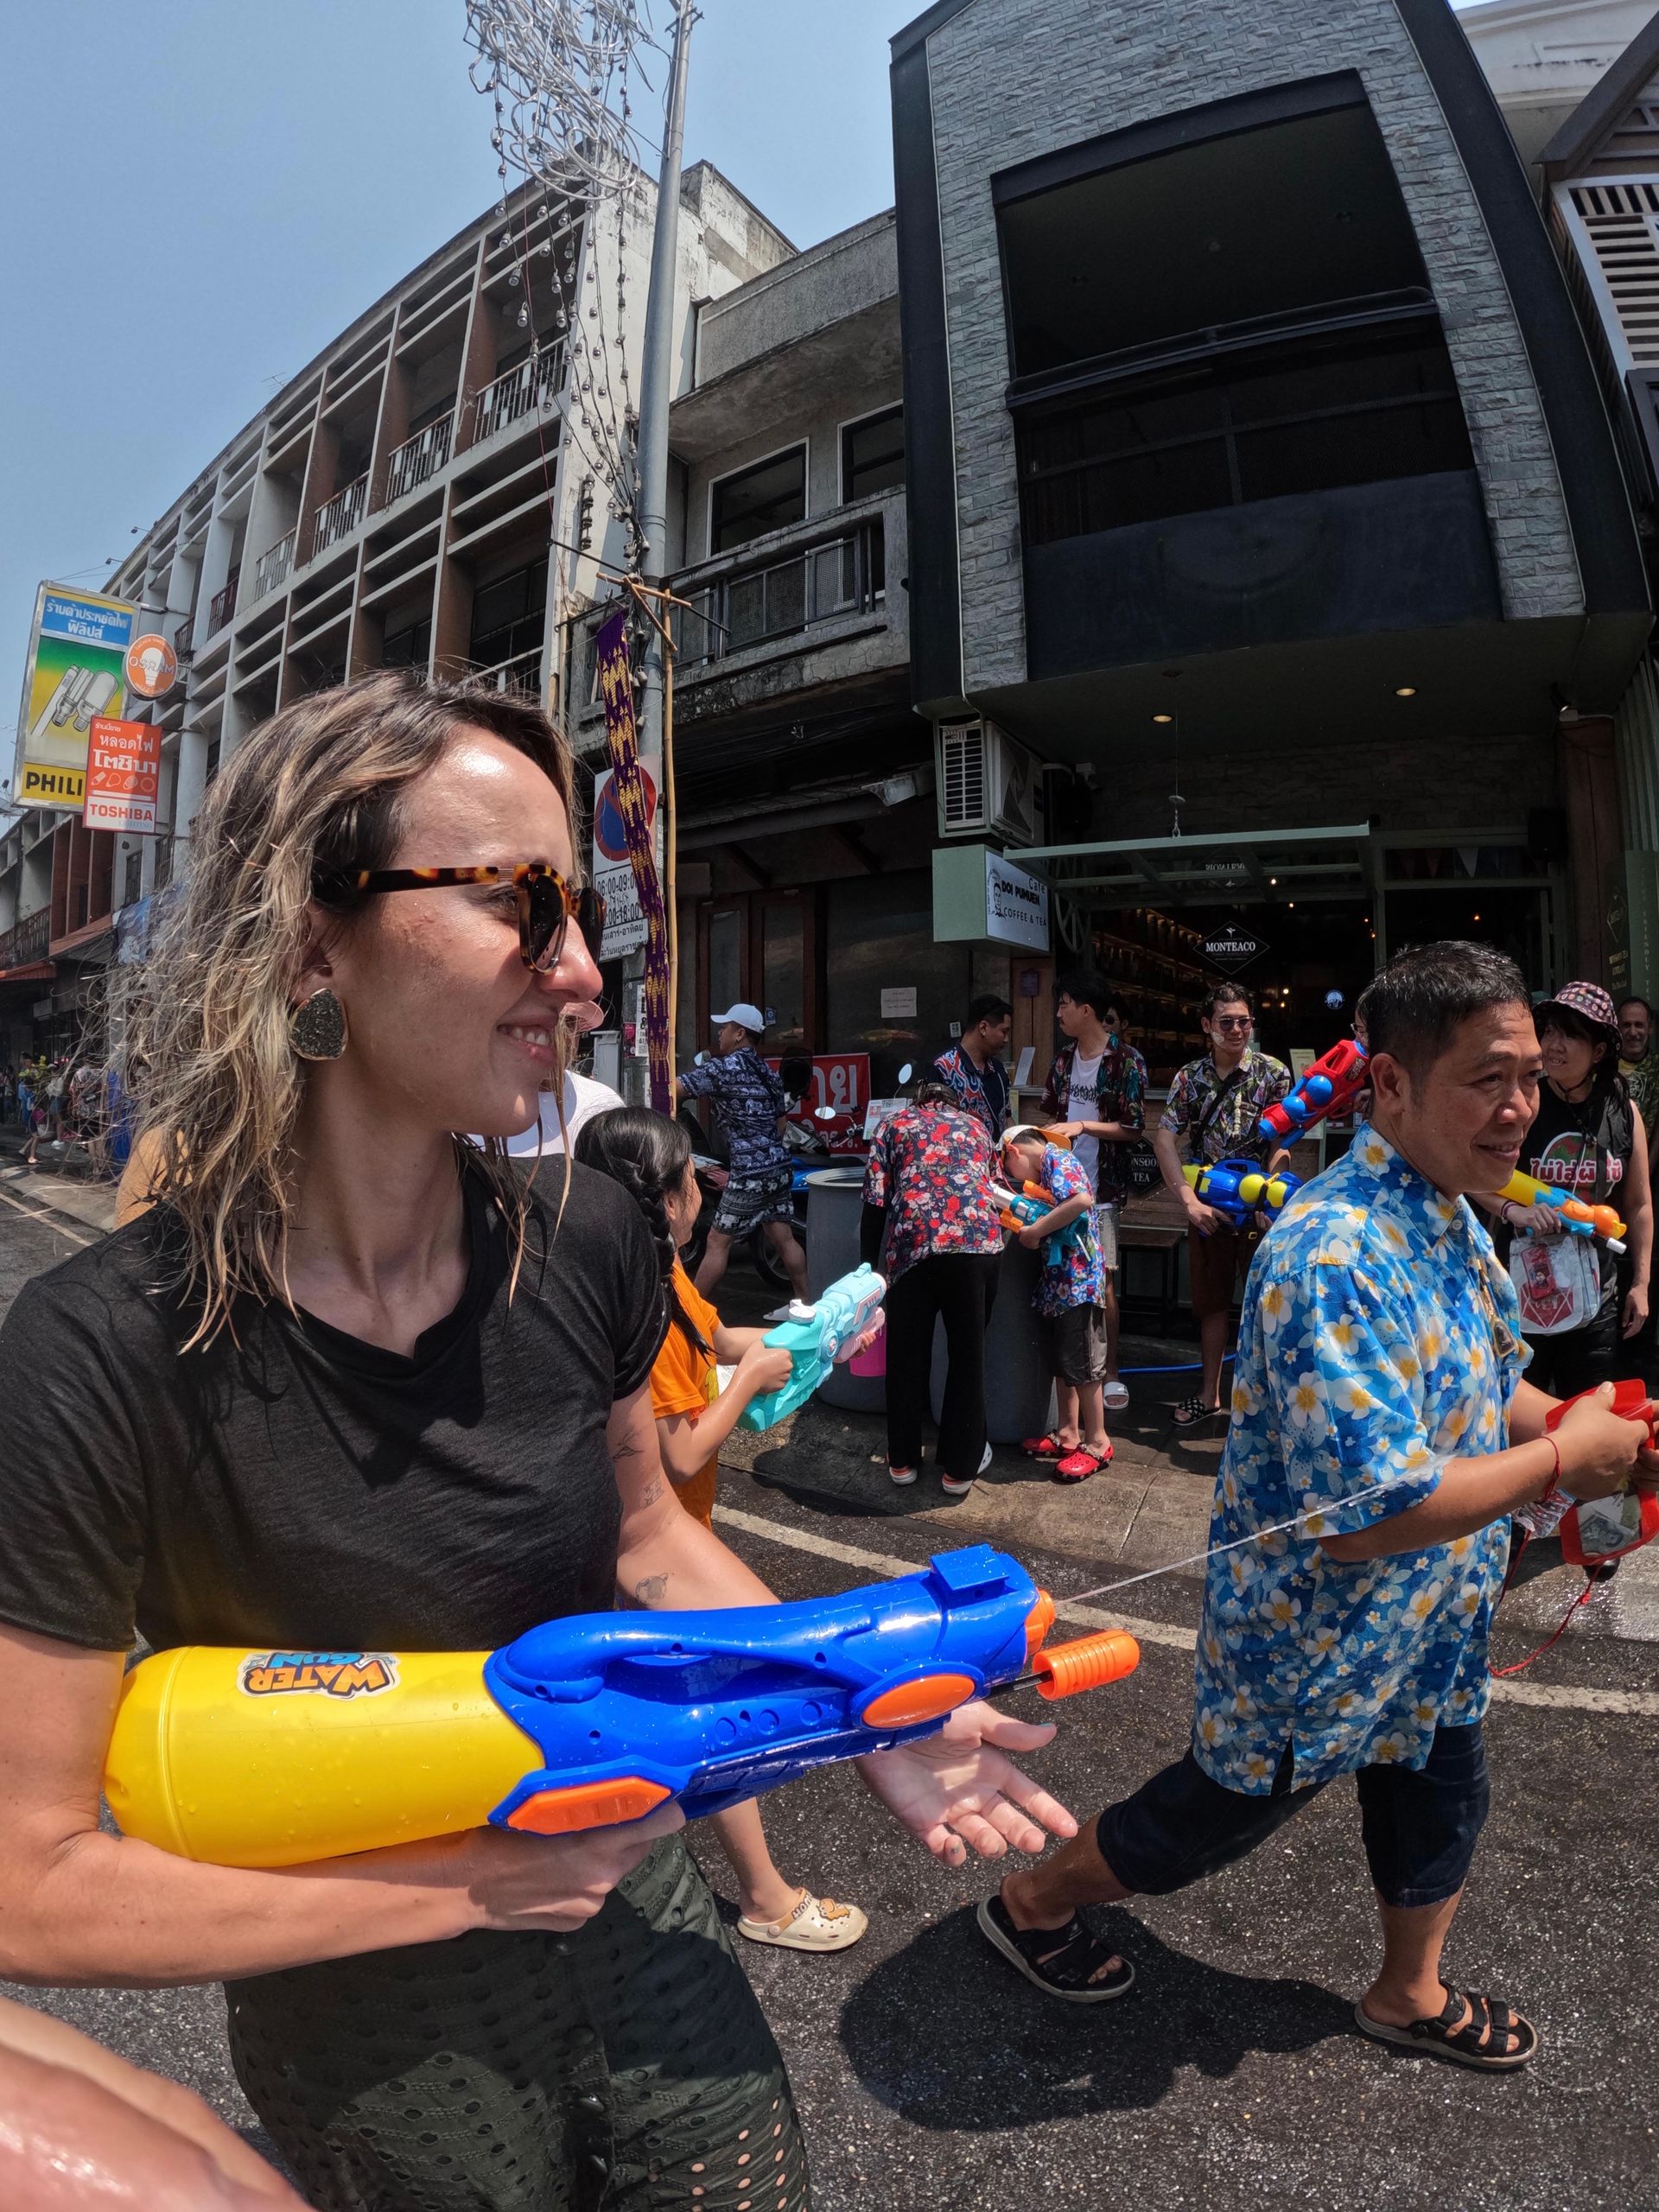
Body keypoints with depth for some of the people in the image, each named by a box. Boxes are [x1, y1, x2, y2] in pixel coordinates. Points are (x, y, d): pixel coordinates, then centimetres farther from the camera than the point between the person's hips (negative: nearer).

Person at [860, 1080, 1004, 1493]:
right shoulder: (976, 1126, 27)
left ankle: (903, 1459, 27)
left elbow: (875, 1202, 9)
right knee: (968, 1354, 13)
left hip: (914, 1245, -1)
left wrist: (868, 1268, 13)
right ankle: (960, 1466, 23)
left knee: (908, 1356, 14)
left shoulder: (895, 1123, 19)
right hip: (979, 1241, 1)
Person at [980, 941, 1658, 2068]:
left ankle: (1410, 1995, 58)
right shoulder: (1339, 1255, -35)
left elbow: (1481, 1388, 13)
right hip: (1315, 1638, -8)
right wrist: (1561, 1458, -25)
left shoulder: (1452, 1220, -1)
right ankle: (1033, 1902, 42)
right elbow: (1367, 1512, -37)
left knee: (1441, 1798, 28)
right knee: (1221, 1810, 15)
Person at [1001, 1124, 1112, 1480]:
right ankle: (1068, 1433, 27)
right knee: (1062, 1361, 16)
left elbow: (1082, 1199, -28)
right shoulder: (1047, 1169, 17)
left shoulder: (1058, 1160, -11)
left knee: (1081, 1363, 0)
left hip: (1078, 1280, -10)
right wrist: (1025, 1225, 7)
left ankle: (1097, 1442, 12)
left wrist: (1035, 1230, -22)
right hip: (1060, 1281, 10)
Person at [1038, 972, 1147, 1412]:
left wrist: (1084, 1126, -18)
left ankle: (1110, 1374, 7)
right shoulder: (1066, 1058, 10)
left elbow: (1132, 1128, -9)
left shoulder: (1126, 1060, -8)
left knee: (1102, 1278, -4)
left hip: (1103, 1186, -5)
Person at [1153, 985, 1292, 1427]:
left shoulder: (1273, 1073, -4)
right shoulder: (1189, 1076, 2)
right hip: (1206, 1207, 3)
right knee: (1211, 1303, 14)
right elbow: (1165, 1138, -6)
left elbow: (1280, 1144, -8)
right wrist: (1190, 1200, -17)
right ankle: (1209, 1395, 28)